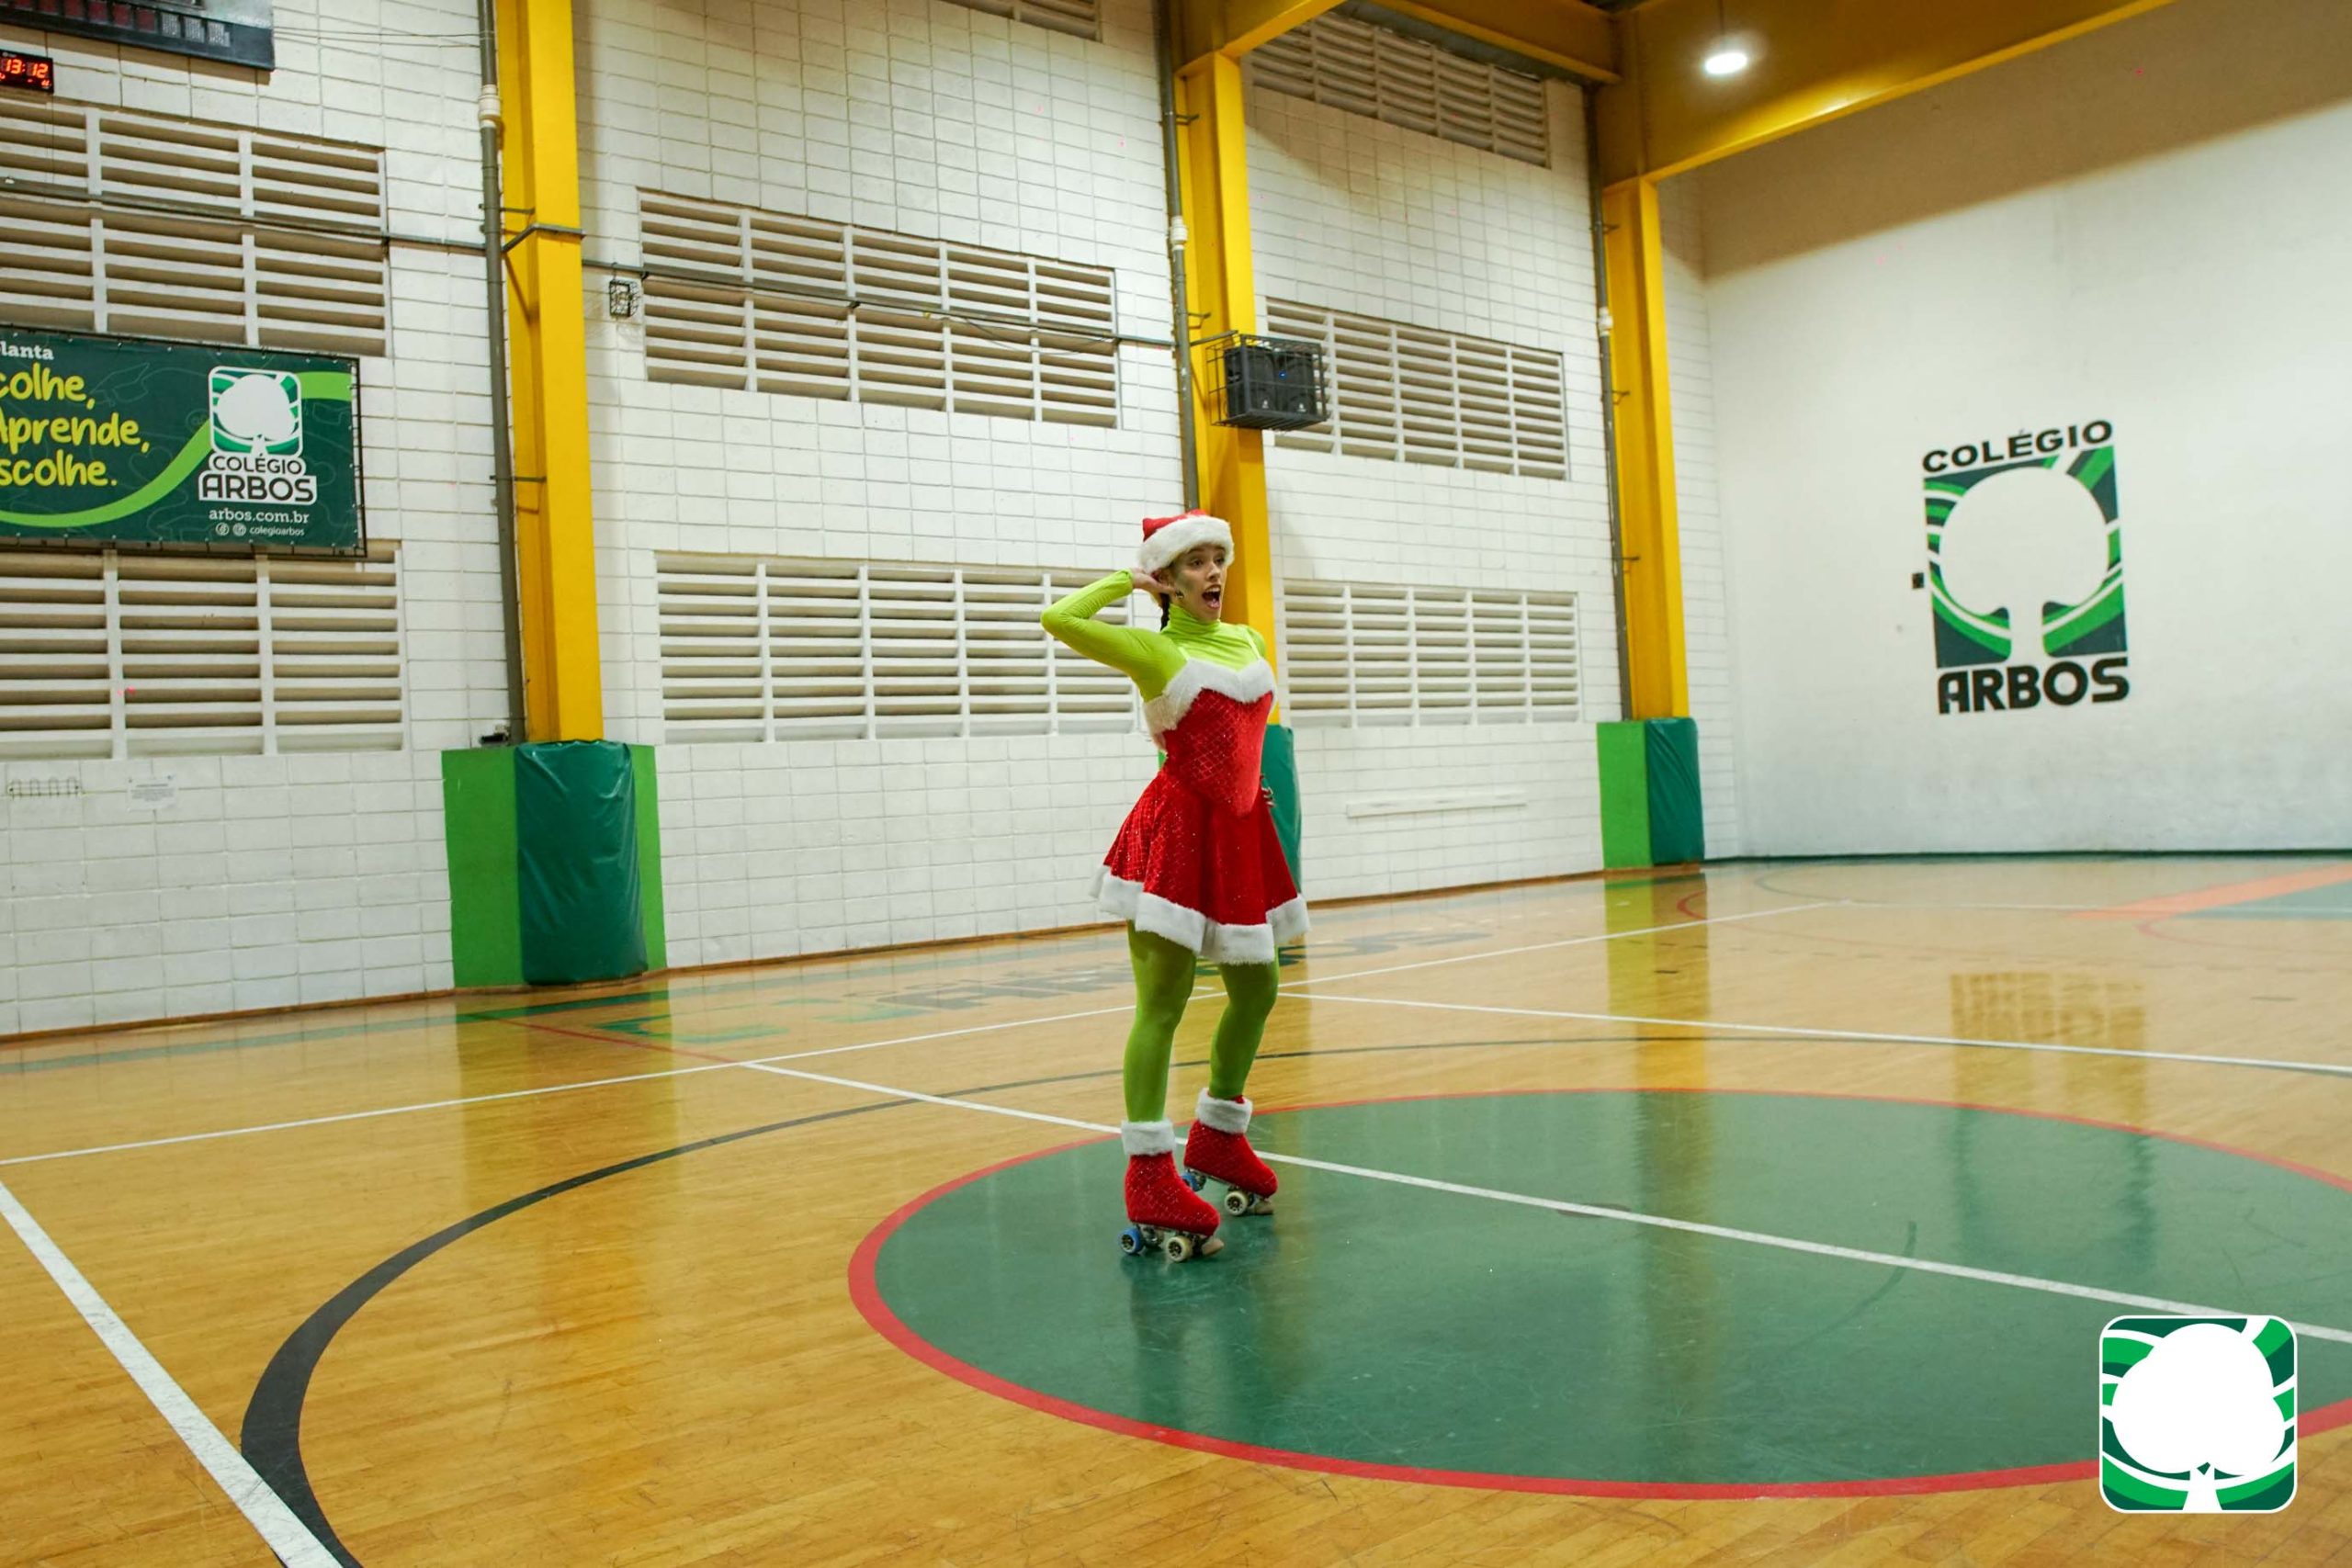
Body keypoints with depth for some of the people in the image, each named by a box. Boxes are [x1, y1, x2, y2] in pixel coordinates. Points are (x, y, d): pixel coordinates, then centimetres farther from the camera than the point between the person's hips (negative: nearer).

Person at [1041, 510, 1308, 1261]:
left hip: (1239, 832, 7)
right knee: (1163, 1001, -9)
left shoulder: (1249, 642, 14)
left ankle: (1217, 1138, 33)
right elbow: (1059, 618, -21)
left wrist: (1243, 782, 15)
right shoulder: (1153, 649, -5)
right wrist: (1128, 580, -6)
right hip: (1176, 831, -7)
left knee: (1255, 993, 15)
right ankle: (1150, 1180, -7)